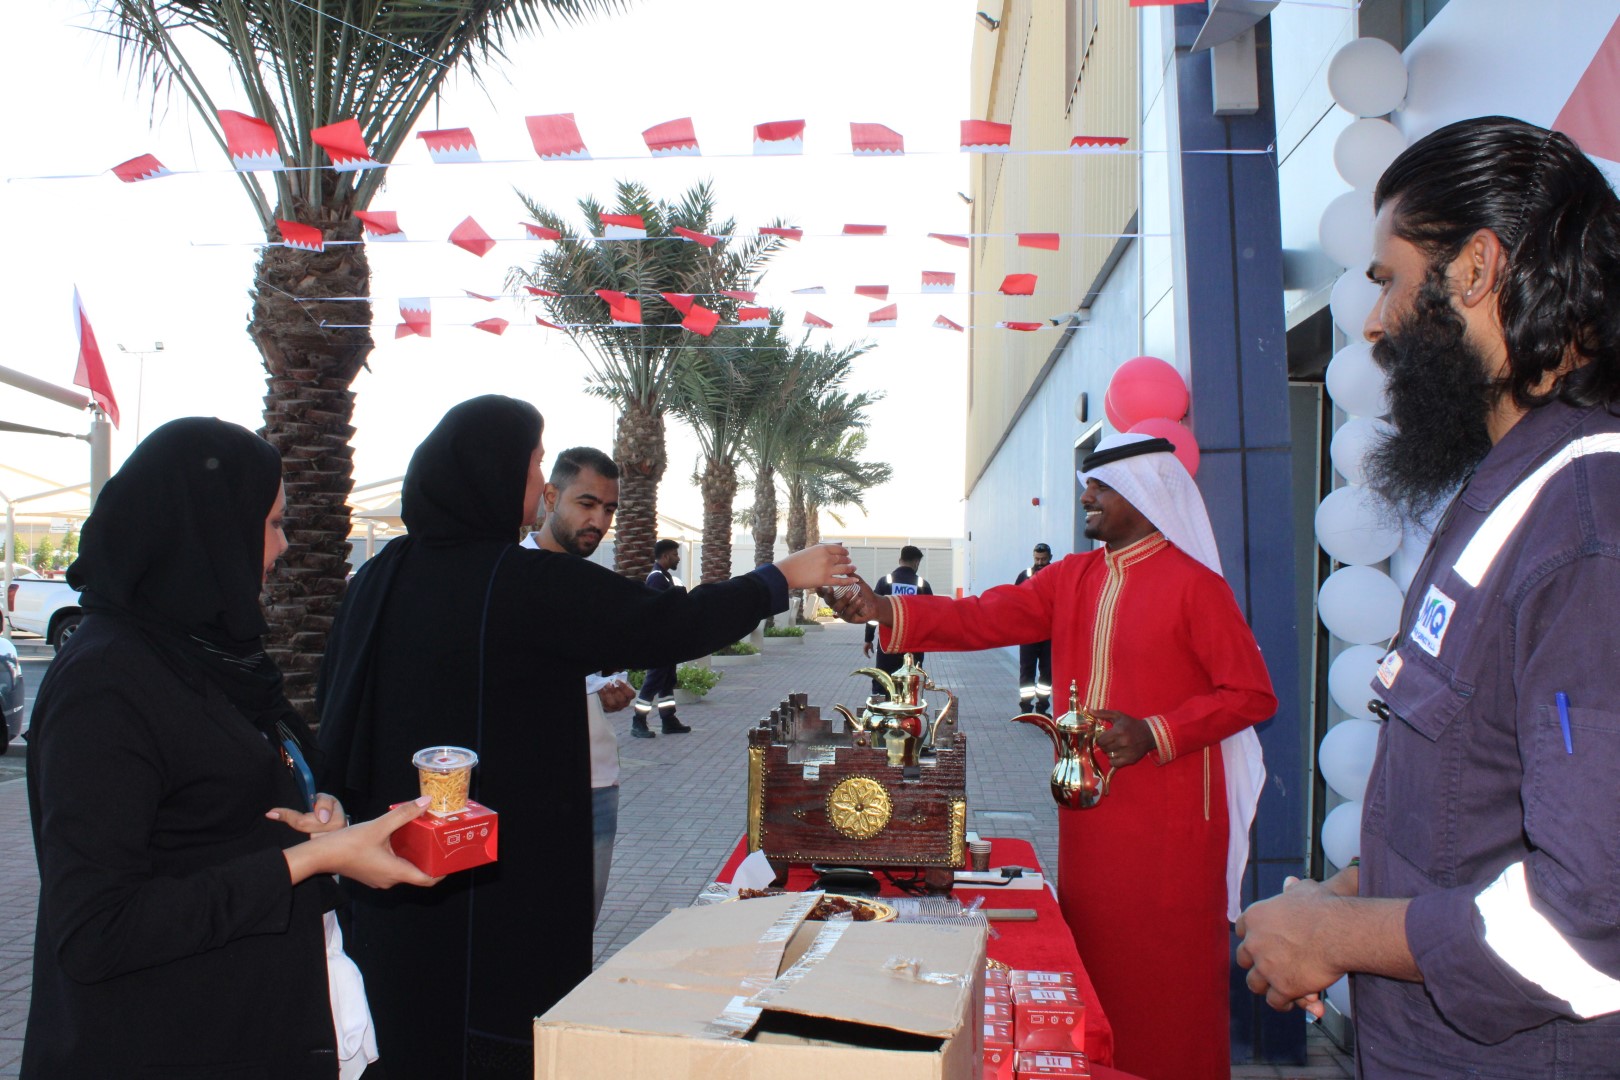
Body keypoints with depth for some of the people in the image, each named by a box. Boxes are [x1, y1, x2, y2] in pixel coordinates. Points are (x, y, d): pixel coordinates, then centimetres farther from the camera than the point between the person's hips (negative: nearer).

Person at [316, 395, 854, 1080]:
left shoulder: (379, 577, 1)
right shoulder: (530, 582, -18)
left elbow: (332, 700, 10)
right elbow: (668, 626, -15)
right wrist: (783, 578, -1)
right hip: (500, 875, -6)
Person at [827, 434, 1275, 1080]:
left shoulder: (1194, 584, -9)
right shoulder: (1072, 578, 8)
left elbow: (1252, 695, -9)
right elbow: (982, 619, 1)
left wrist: (1154, 734, -19)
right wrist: (885, 611, -12)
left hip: (1169, 817, -6)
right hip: (1087, 807, 6)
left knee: (1164, 969, 3)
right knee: (1091, 958, 14)